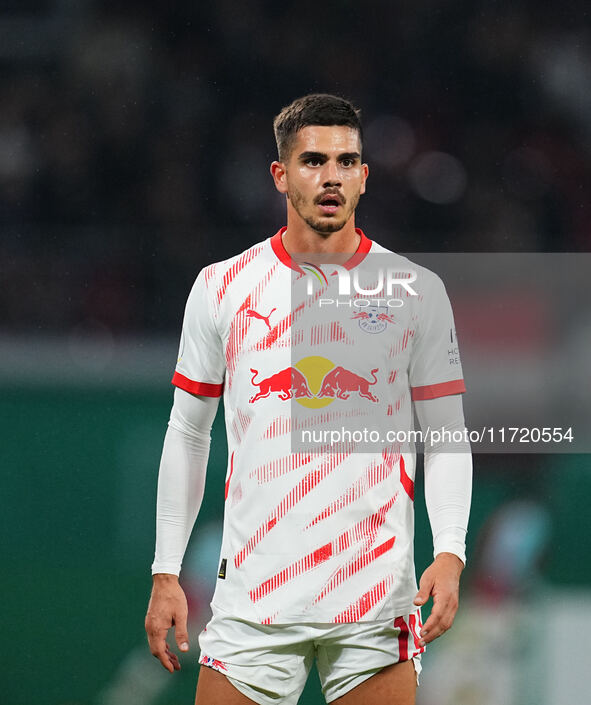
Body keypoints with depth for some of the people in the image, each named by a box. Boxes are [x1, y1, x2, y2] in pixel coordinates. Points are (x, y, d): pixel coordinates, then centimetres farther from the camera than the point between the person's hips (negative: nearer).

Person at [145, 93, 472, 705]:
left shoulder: (419, 292, 4)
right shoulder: (221, 287, 5)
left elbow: (447, 436, 5)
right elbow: (188, 432, 12)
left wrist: (449, 555, -10)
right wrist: (166, 573, 8)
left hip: (377, 603, 0)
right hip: (252, 601, 0)